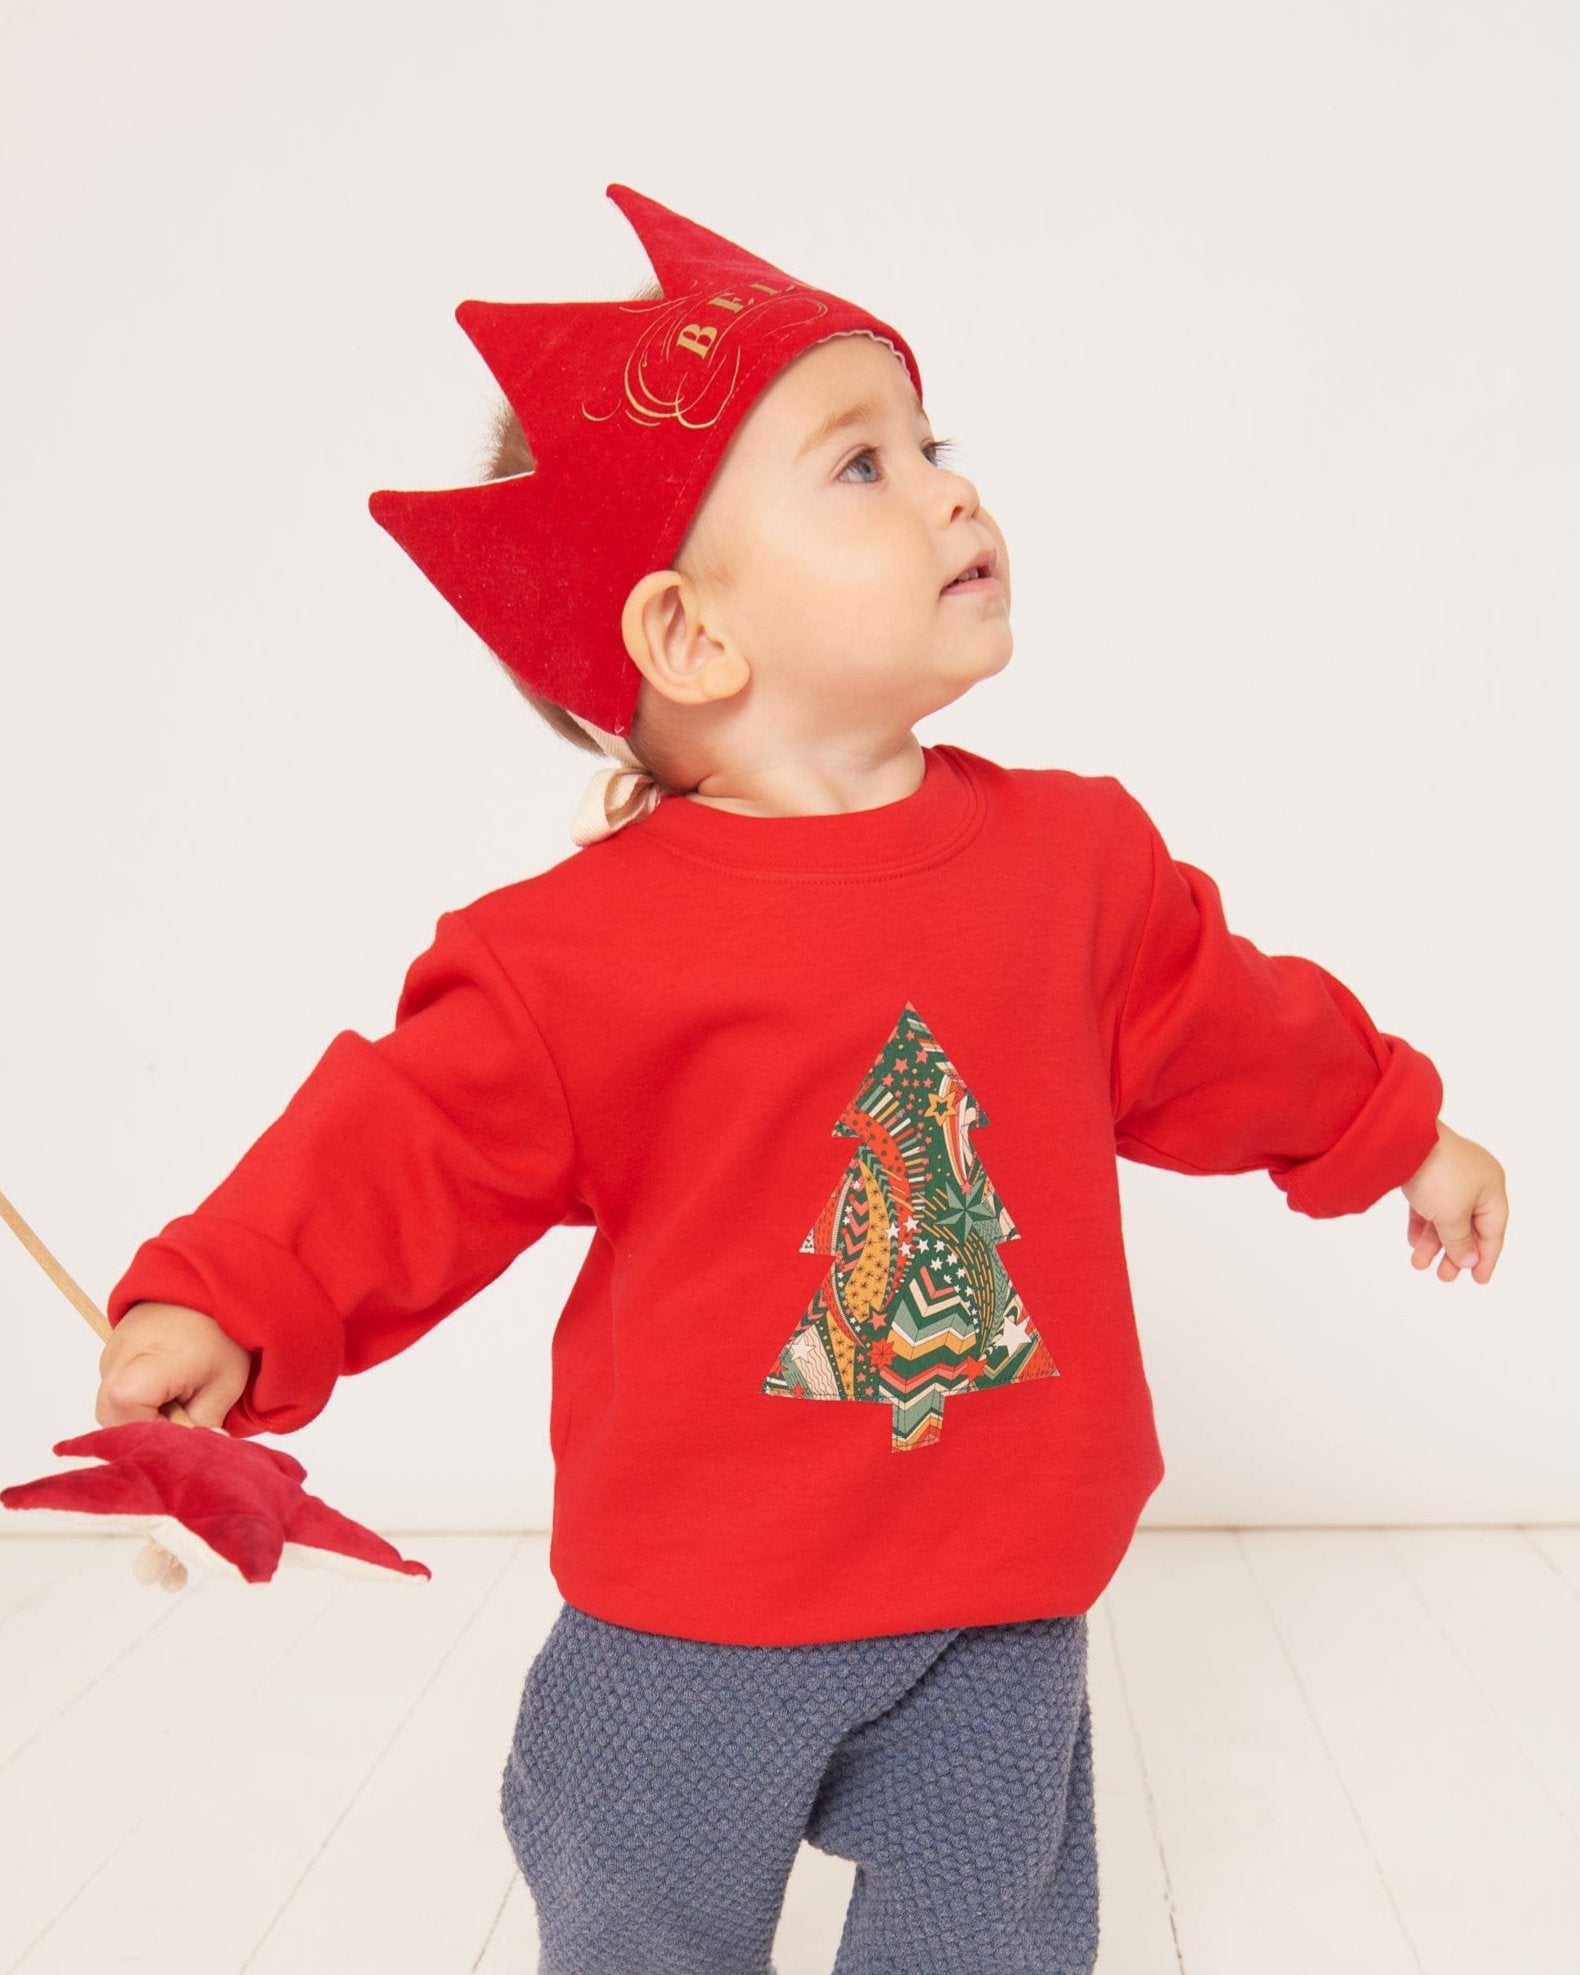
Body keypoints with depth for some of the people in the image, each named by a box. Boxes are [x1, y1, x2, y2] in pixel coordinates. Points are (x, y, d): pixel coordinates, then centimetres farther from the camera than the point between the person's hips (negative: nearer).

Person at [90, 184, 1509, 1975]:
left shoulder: (1073, 854, -2)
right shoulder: (586, 944, -17)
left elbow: (1217, 1024, 13)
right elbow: (420, 1135, -15)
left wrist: (1395, 1128, 24)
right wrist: (227, 1309, -28)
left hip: (997, 1610, 3)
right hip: (691, 1627, -2)